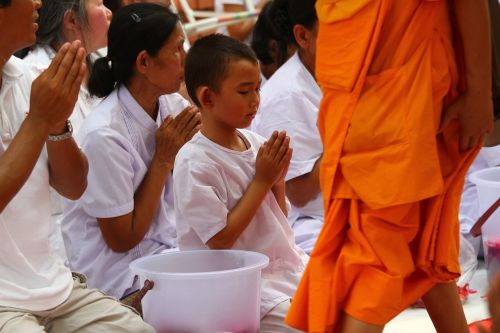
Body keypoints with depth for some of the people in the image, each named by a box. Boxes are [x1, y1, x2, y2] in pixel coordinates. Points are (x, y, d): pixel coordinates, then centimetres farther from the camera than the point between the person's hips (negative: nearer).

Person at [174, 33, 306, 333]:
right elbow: (220, 240, -17)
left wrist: (278, 180, -6)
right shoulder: (194, 163, -16)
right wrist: (261, 180, -14)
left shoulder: (254, 142, 5)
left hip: (286, 263, 7)